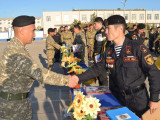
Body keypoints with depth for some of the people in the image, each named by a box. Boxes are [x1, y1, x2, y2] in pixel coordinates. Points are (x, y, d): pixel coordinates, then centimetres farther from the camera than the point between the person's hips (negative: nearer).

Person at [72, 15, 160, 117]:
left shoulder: (138, 48, -15)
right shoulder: (109, 51, 2)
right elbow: (97, 69, 5)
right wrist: (79, 78, -7)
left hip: (137, 98, -4)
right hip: (118, 97, 4)